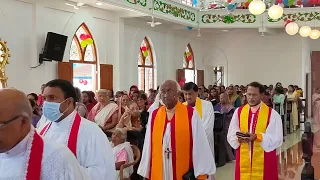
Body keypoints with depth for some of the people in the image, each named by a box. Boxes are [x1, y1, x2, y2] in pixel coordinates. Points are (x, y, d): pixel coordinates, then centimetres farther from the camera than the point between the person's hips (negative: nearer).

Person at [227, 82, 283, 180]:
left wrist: (257, 137, -22)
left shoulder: (272, 114, -3)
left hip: (264, 160, -2)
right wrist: (239, 138, -18)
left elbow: (277, 139, -9)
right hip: (243, 160, 2)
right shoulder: (238, 111, 5)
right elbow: (231, 135, 3)